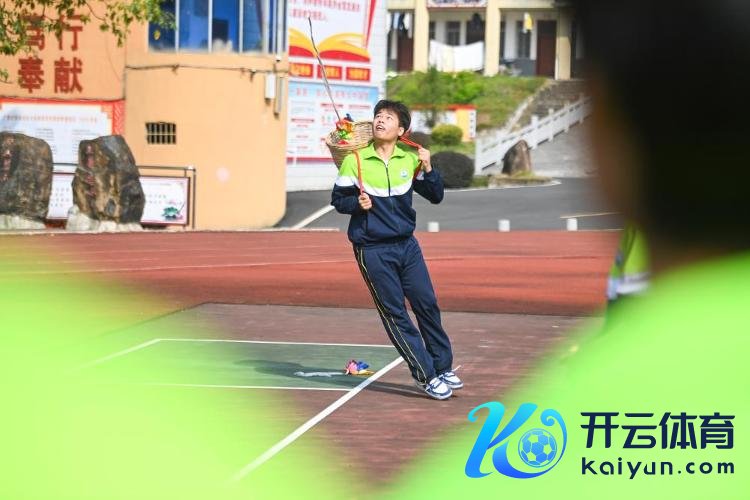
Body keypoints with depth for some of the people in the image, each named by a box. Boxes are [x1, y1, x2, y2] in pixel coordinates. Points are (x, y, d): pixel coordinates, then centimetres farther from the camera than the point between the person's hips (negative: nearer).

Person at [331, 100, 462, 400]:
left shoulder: (411, 160, 2)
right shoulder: (355, 160, -7)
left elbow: (435, 196, 5)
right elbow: (337, 200, 1)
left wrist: (428, 169, -11)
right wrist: (357, 203, -19)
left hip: (406, 245, 4)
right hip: (372, 249, -4)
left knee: (427, 305, 6)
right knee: (395, 314, -3)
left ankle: (443, 368, 21)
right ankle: (427, 376, 5)